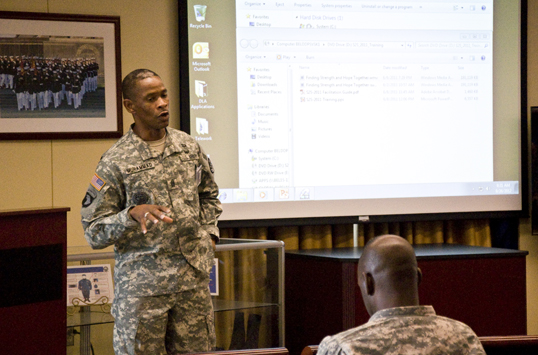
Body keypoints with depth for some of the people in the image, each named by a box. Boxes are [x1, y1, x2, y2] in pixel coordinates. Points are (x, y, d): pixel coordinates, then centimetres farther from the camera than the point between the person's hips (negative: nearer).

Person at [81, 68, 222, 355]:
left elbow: (208, 194, 26)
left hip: (193, 277, 4)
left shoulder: (188, 146, 7)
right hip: (142, 283, -4)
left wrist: (209, 233, 12)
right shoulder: (115, 162, -8)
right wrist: (133, 214, -23)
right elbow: (94, 231, -8)